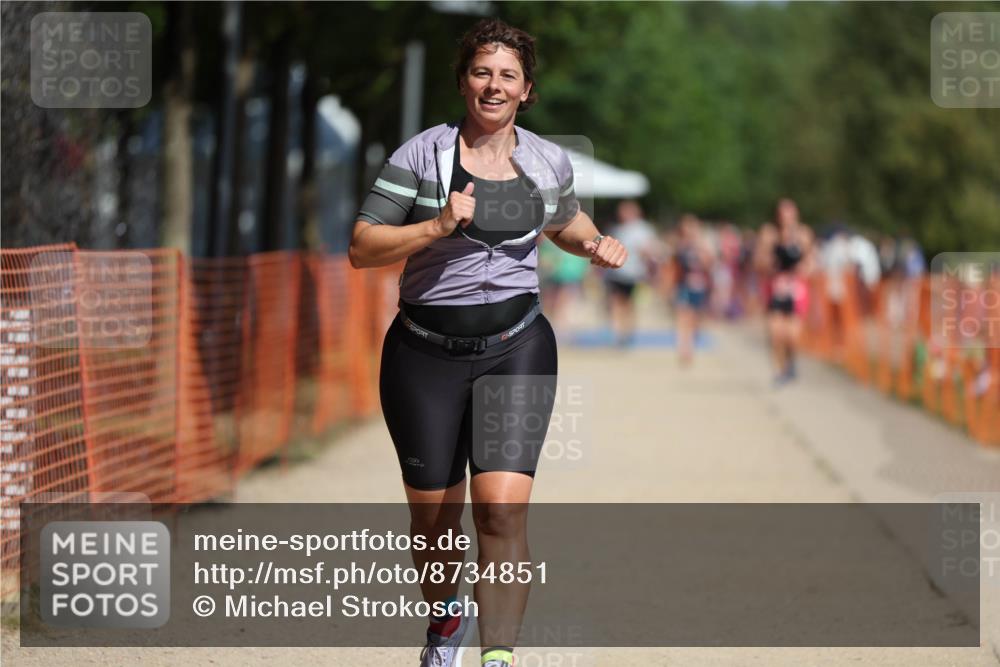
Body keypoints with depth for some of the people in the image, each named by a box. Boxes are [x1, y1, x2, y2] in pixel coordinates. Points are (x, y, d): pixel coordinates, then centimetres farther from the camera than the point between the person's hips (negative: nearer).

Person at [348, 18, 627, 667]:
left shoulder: (549, 161, 6)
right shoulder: (422, 154, -5)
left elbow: (565, 220, 28)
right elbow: (362, 249, -8)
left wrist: (596, 242, 6)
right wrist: (438, 226, -21)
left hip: (516, 347, 1)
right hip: (426, 353, -1)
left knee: (503, 509, -18)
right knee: (434, 519, 8)